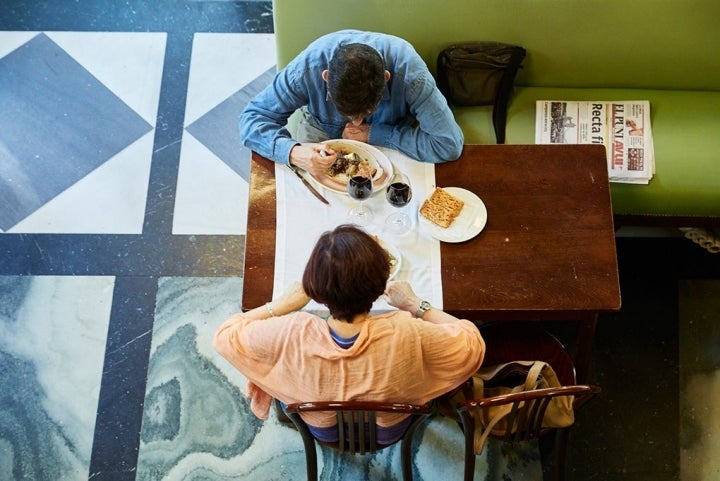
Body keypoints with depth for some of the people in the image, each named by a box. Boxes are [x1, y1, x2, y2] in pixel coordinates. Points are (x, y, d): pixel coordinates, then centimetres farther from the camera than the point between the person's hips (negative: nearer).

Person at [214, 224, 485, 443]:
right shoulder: (407, 335, -41)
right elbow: (473, 345, -22)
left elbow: (225, 336, -21)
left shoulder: (290, 336, -40)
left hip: (322, 431, 0)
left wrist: (282, 305, -14)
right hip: (390, 432, 0)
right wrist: (416, 306, -14)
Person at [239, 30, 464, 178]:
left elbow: (450, 144, -36)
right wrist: (293, 152, -48)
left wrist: (374, 134, -34)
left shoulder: (408, 70, -38)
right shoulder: (308, 67, -36)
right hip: (324, 130, 1)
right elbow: (252, 118, -28)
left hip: (391, 136, 0)